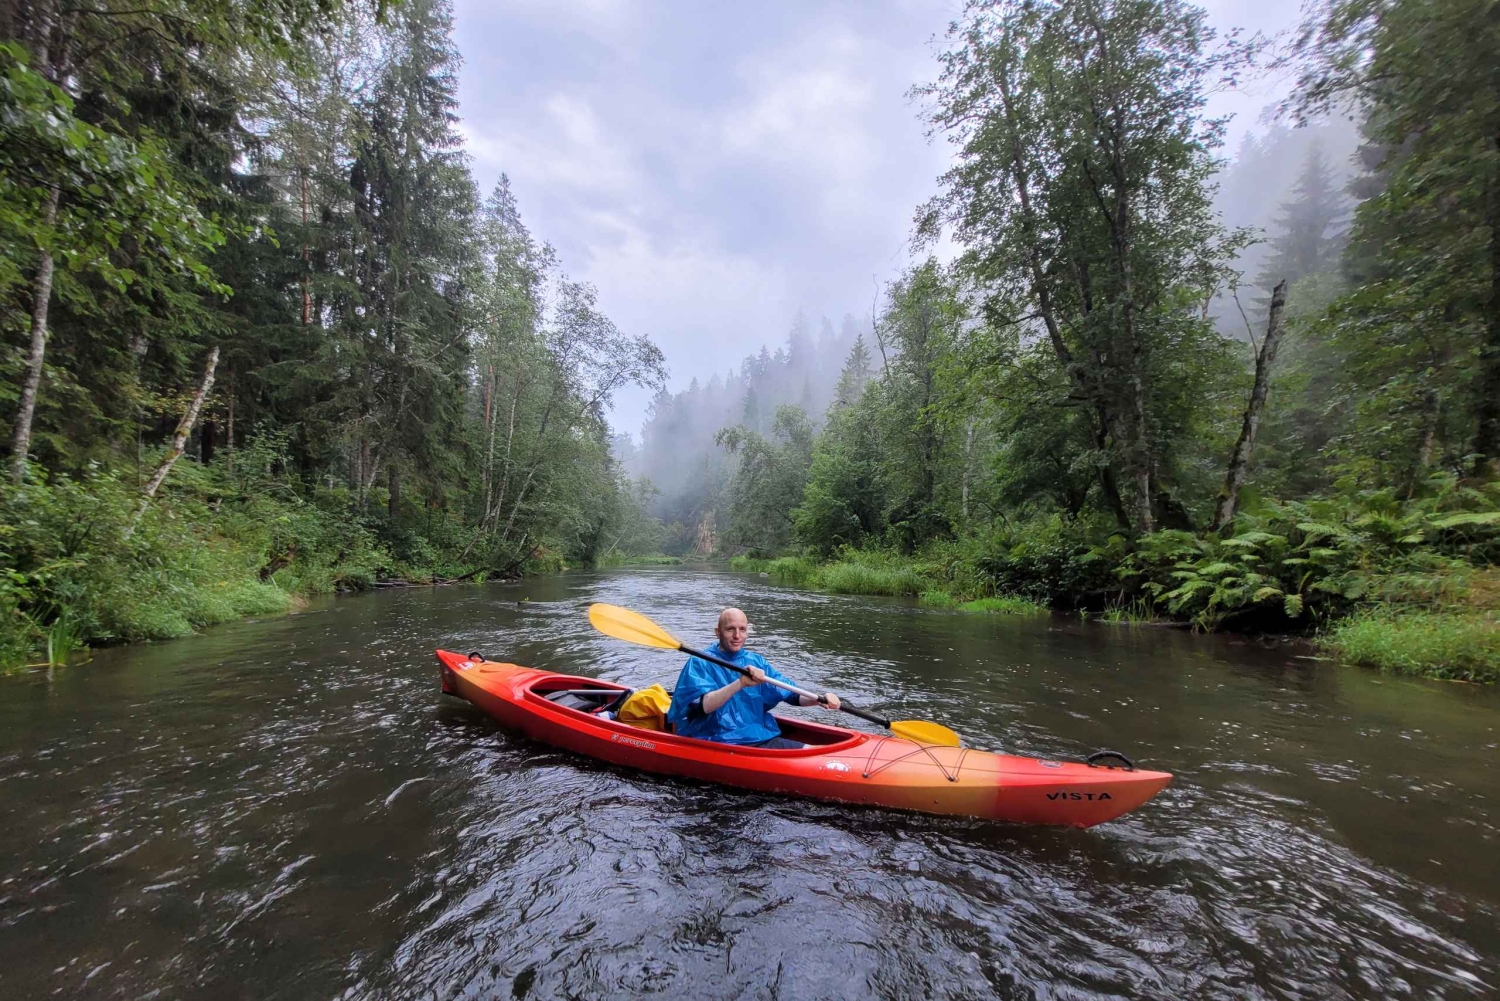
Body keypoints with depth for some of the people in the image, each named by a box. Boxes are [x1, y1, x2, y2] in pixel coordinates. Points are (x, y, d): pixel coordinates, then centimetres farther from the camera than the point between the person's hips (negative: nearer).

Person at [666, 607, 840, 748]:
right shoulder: (700, 663, -6)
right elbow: (703, 706, -23)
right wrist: (740, 683, -34)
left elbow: (793, 694, 10)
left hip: (763, 738, 6)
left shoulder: (756, 661, 12)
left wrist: (820, 699, -9)